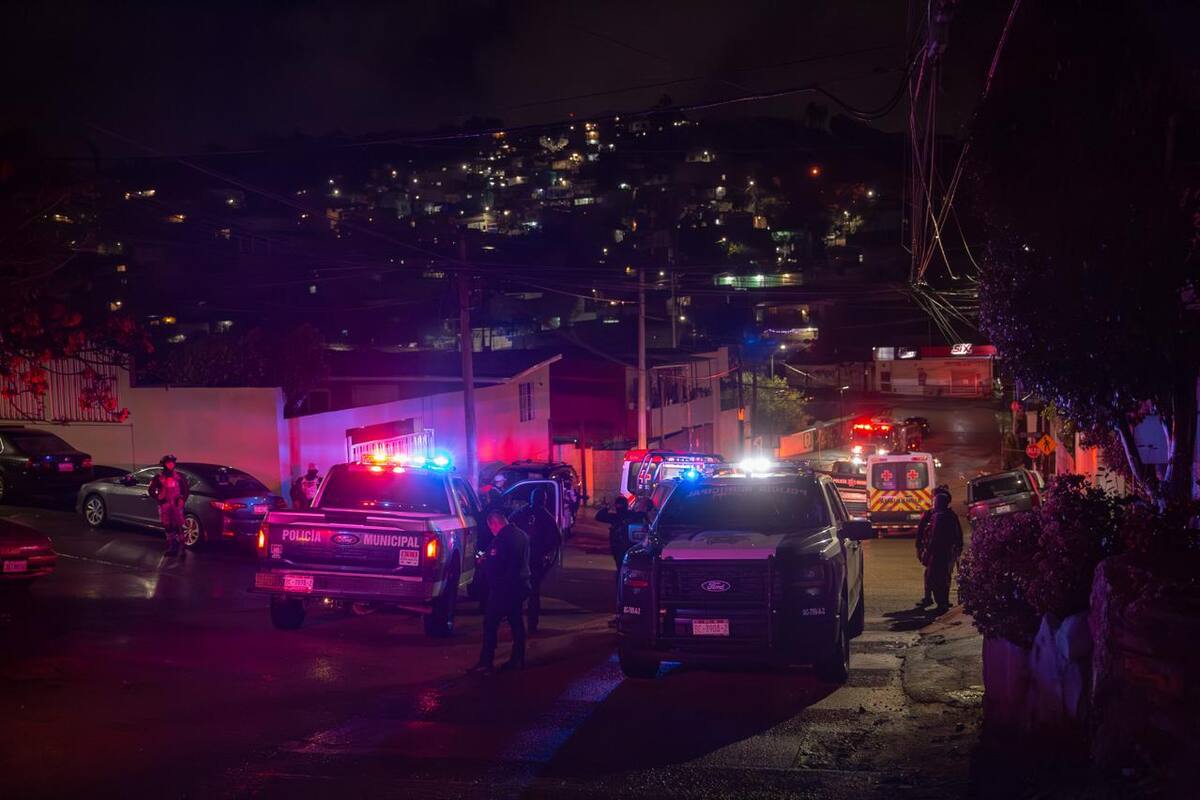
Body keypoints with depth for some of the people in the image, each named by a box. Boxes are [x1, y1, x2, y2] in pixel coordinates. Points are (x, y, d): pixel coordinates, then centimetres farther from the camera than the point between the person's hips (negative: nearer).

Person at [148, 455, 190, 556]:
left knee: (178, 526, -8)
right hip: (165, 505, 1)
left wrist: (182, 499, 3)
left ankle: (182, 547, -8)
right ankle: (172, 547, 13)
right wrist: (158, 499, 0)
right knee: (168, 527, 5)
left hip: (176, 505, -1)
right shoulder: (159, 477, 2)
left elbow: (185, 489, 14)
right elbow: (151, 489, 7)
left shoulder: (179, 477, 7)